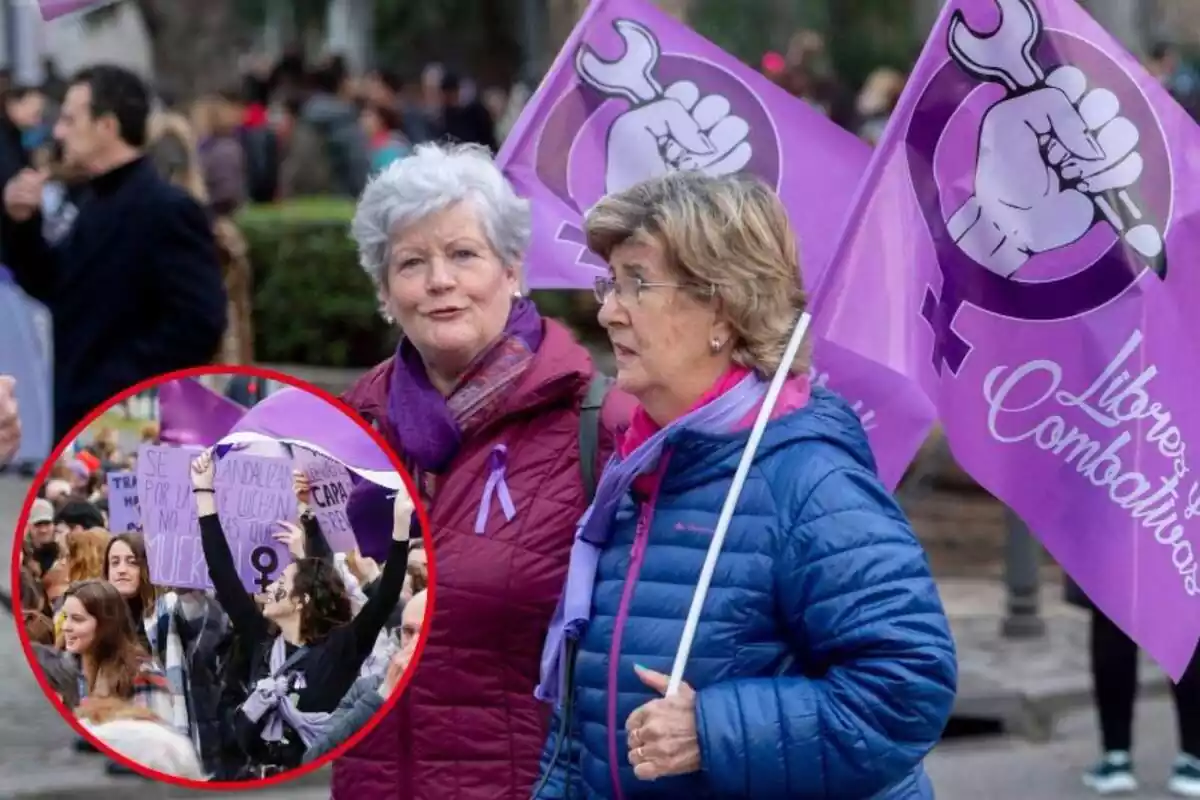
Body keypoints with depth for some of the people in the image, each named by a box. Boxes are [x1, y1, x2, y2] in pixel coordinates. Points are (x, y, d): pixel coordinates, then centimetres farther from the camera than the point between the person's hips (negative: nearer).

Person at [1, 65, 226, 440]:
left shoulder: (168, 210, -15)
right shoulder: (99, 204, 14)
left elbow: (198, 323, -22)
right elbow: (59, 296, 20)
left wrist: (115, 389, -22)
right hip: (75, 419, 10)